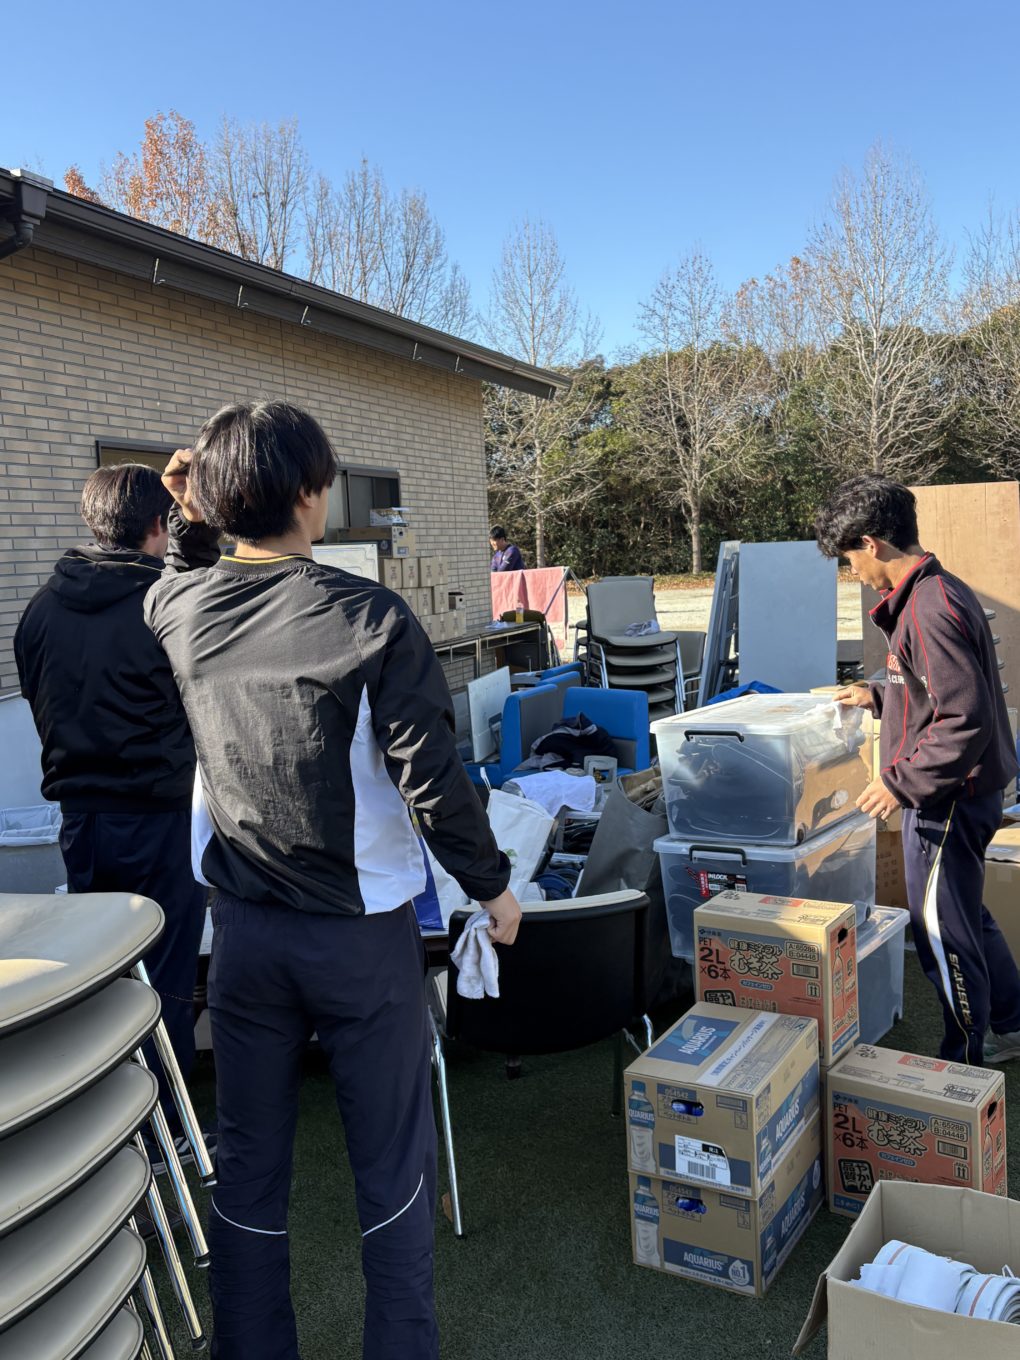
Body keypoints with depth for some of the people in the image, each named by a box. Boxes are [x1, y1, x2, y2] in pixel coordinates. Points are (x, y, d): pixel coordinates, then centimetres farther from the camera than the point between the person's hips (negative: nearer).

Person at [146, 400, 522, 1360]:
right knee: (392, 1161, 13)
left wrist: (189, 522, 7)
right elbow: (432, 780, -16)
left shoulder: (177, 608, -6)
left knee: (247, 1159, 18)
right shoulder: (371, 620, -19)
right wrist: (491, 884, -2)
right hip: (361, 931, -4)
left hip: (242, 929, 5)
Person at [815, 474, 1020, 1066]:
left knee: (943, 934, 5)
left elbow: (966, 721, -28)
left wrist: (900, 783, -22)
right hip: (965, 791, 10)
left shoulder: (930, 610, -25)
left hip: (947, 798, -10)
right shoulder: (944, 591, 8)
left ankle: (965, 1062, 22)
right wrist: (880, 696, 19)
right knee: (968, 916, 25)